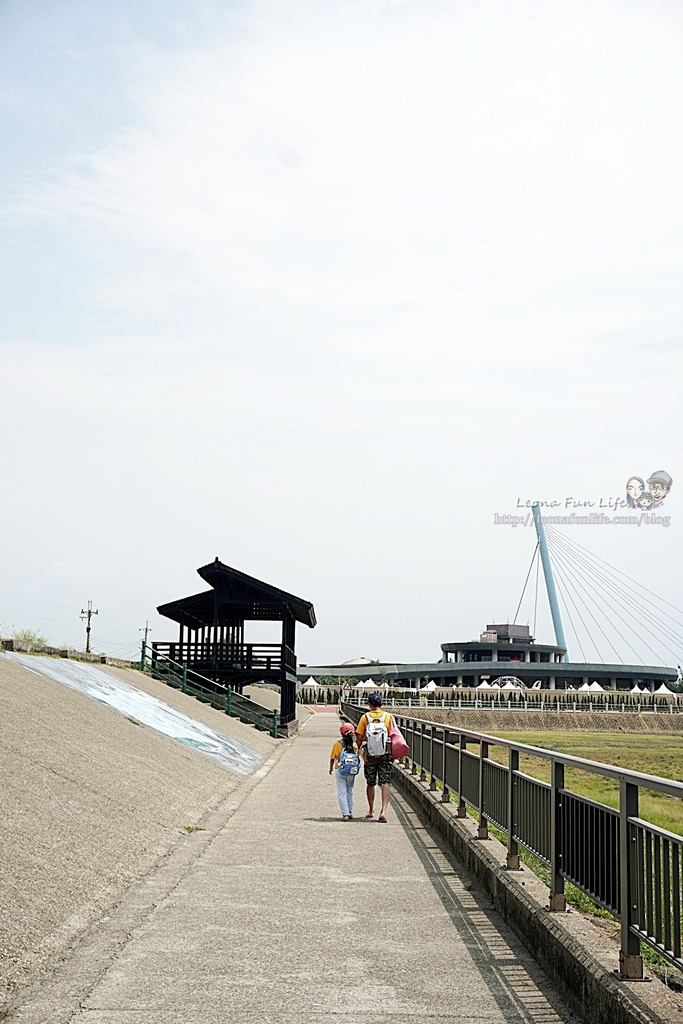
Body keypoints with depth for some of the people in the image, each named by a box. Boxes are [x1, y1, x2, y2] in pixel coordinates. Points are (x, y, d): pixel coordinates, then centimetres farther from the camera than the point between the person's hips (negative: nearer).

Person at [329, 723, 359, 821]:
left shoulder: (337, 744, -9)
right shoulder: (355, 745, -2)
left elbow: (332, 758, -1)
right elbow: (357, 757, 5)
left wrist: (331, 768, 16)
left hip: (340, 770, -3)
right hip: (352, 772, 3)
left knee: (342, 793, 1)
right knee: (349, 792, 18)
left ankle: (345, 814, -7)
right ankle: (350, 812, 24)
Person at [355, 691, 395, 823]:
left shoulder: (365, 717, -3)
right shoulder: (388, 717, -2)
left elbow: (359, 737, -4)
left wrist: (361, 749, 13)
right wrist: (393, 752, 12)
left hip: (369, 756, 1)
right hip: (386, 756, -1)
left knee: (370, 783, 16)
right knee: (386, 783, -1)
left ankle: (371, 811, 27)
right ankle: (383, 811, -16)